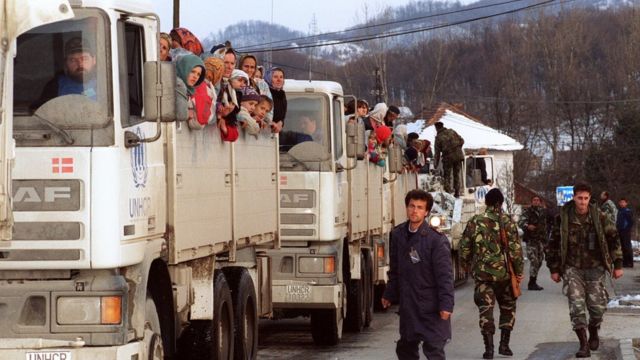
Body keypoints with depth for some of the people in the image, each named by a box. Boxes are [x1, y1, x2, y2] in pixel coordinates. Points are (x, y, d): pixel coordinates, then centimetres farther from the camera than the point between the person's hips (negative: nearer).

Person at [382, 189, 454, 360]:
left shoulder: (437, 240, -13)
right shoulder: (397, 235, 5)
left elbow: (445, 275, -14)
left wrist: (446, 305, -19)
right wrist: (389, 295, 20)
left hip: (431, 307, -6)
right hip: (408, 306, 6)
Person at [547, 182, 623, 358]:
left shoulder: (598, 216, -3)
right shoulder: (563, 218, -4)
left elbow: (613, 239, 5)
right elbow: (553, 244, 4)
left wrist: (617, 264, 3)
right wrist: (554, 269, 4)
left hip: (595, 268, 1)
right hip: (573, 269, -1)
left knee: (597, 307, 2)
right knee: (577, 307, -11)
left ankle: (593, 333, 31)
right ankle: (583, 344, -6)